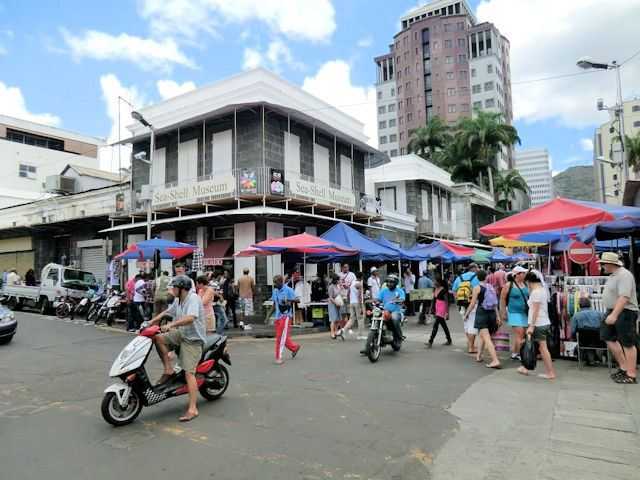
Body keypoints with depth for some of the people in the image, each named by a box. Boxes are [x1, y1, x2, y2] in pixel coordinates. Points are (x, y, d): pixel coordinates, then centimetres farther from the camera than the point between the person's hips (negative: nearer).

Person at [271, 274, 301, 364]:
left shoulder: (288, 290, -11)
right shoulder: (275, 291, 8)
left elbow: (297, 300, -12)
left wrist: (288, 300, -29)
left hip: (286, 316, -7)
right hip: (278, 316, 7)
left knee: (282, 337, -8)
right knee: (279, 337, 13)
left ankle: (279, 358, -2)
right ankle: (295, 347, 33)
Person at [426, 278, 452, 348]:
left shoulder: (444, 290, -14)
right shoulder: (435, 289, 9)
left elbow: (446, 301, -14)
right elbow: (434, 299, 15)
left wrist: (447, 312, -16)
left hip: (442, 309, -9)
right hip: (437, 308, 9)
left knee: (435, 324, -13)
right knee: (443, 325, 16)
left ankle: (430, 342, -13)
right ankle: (449, 340, 28)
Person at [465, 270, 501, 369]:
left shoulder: (477, 287, -4)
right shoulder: (491, 287, 10)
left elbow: (473, 303, -7)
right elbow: (495, 304, 9)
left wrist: (467, 314, 4)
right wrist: (497, 316, 13)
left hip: (481, 313, -6)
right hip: (492, 313, 6)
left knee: (487, 338, -11)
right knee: (483, 336, 22)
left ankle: (495, 360, -21)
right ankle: (478, 356, 32)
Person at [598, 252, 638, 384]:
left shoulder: (624, 275, -18)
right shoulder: (613, 275, 13)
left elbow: (624, 297, -27)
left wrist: (614, 315, -32)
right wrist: (611, 313, 21)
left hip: (624, 313, -10)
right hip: (613, 312, 10)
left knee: (627, 343, -1)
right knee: (609, 338, 12)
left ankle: (631, 375, 8)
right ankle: (623, 367, 23)